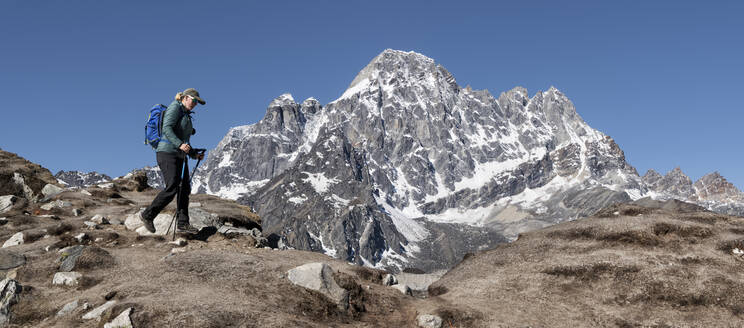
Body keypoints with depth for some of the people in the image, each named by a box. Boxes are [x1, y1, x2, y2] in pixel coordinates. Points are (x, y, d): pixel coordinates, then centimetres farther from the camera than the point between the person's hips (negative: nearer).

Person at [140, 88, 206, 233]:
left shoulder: (186, 116, 23)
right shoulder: (175, 108, -4)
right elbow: (166, 128, -18)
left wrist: (194, 155, 14)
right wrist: (180, 144, -29)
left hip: (179, 156, 9)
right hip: (167, 152, -9)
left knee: (185, 188, 0)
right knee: (172, 188, -15)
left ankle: (182, 223, 1)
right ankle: (147, 215, -1)